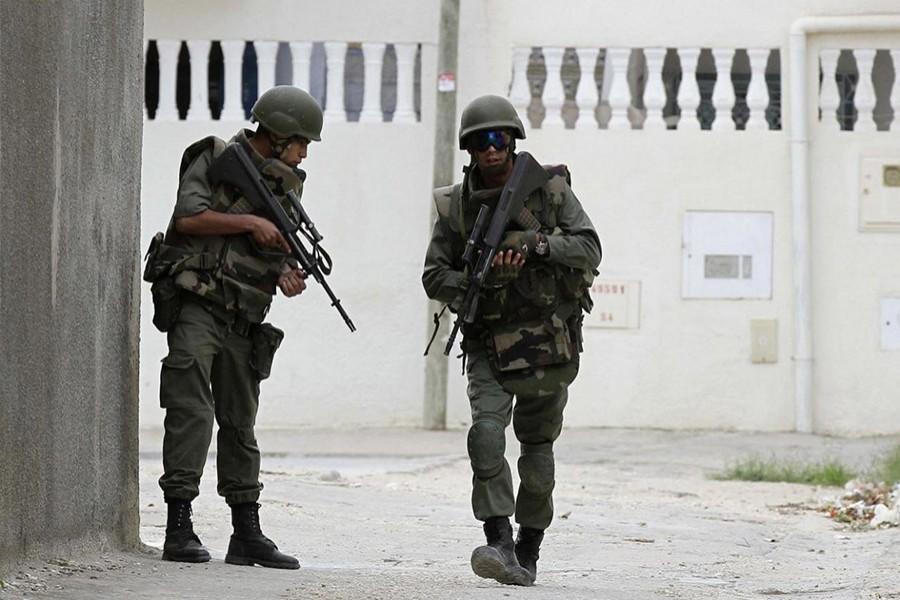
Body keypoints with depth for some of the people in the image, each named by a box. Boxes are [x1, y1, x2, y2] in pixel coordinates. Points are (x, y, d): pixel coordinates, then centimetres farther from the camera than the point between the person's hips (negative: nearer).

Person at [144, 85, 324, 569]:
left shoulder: (285, 184, 15)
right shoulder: (215, 160, -4)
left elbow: (279, 251, 17)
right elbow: (188, 217, -15)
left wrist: (287, 275, -5)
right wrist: (250, 222, -15)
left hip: (243, 320, 7)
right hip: (195, 306, -7)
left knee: (240, 424, 11)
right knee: (192, 412, -15)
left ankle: (246, 534, 15)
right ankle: (179, 529, -16)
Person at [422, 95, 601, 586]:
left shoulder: (550, 189, -3)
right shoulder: (456, 205, 0)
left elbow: (589, 249, -7)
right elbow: (434, 275, 2)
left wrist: (537, 242, -23)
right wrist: (471, 283, -18)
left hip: (549, 346, 0)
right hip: (489, 346, 0)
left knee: (537, 451, 8)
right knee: (486, 433, -22)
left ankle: (528, 553, 23)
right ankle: (499, 545, -28)